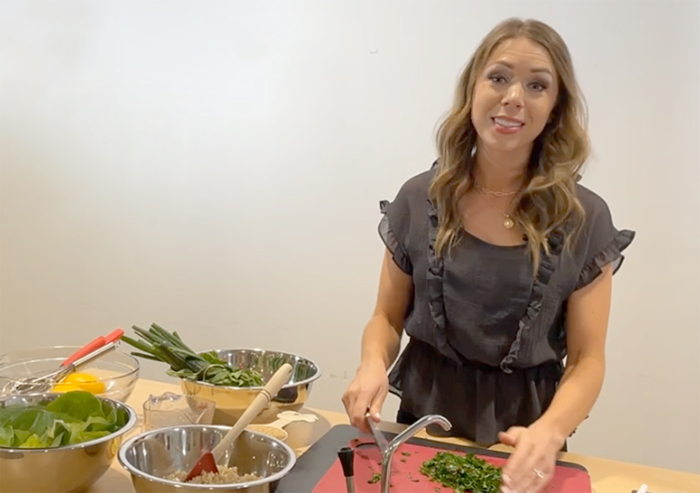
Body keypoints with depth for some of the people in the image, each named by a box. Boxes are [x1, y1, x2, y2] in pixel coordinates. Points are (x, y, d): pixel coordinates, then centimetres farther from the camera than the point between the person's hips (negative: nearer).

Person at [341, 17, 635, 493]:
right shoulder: (419, 200, -7)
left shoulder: (585, 220, -9)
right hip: (427, 416, 1)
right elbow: (388, 317, 2)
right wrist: (373, 363, -19)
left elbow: (587, 359, -9)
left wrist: (549, 431, -27)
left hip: (526, 425, -1)